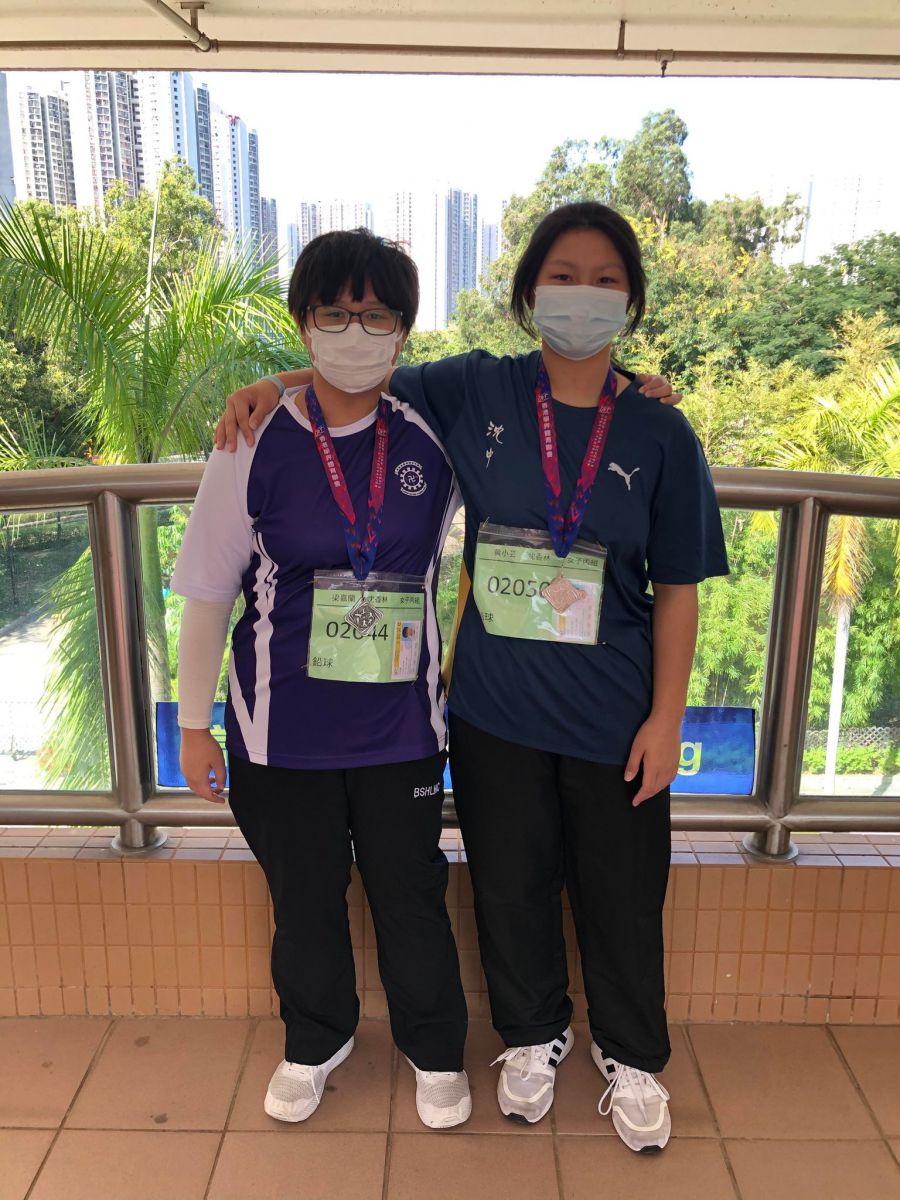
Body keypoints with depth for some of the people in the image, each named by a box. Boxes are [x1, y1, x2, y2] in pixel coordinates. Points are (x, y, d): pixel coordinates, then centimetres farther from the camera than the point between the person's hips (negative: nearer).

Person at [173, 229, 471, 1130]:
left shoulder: (432, 439, -4)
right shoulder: (255, 447, -8)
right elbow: (208, 594, -2)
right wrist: (193, 723, 1)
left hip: (400, 729, 1)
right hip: (282, 732, 0)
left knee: (410, 896, 13)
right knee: (303, 897, 18)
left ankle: (434, 1051, 42)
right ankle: (314, 1042, 47)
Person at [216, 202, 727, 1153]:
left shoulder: (659, 434, -6)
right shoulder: (476, 392, -4)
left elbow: (676, 590, -3)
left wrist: (666, 717, -6)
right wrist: (273, 387, -4)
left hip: (612, 717, 0)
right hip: (495, 709, 1)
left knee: (621, 895, 15)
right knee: (511, 885, 18)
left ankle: (630, 1057, 42)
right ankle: (533, 1036, 46)